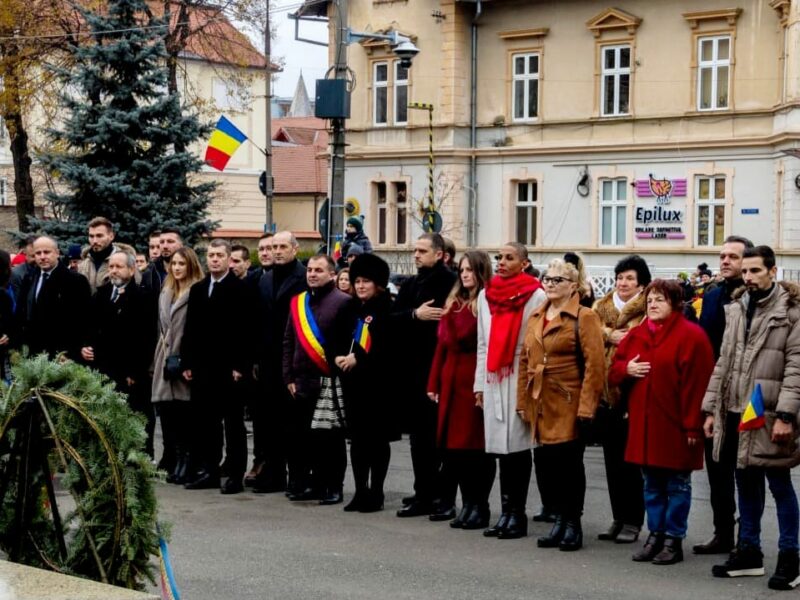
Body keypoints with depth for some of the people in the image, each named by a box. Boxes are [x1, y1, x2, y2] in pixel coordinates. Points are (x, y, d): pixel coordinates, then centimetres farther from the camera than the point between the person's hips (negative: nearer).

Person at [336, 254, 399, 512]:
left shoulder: (387, 310, -8)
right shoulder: (351, 309, 13)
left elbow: (389, 345, -17)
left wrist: (358, 358, -20)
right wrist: (338, 357, -4)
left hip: (378, 384, -6)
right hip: (353, 382, 7)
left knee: (378, 439, 2)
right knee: (357, 438, 10)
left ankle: (376, 493, 9)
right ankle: (360, 491, 18)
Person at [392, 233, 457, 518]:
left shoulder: (451, 282, -9)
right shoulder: (410, 284, 15)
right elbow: (393, 318, 5)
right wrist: (415, 315, -12)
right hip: (412, 369, 7)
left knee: (441, 434, -2)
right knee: (419, 435, 12)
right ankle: (423, 495, 19)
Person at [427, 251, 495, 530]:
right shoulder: (453, 303, 17)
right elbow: (443, 342, 15)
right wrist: (434, 382, 12)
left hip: (476, 380, -7)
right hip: (452, 381, 7)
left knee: (477, 444, -2)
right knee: (454, 444, 8)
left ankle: (480, 506, 7)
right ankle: (467, 503, 17)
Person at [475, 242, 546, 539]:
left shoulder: (535, 296, -5)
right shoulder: (486, 294, 13)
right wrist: (479, 383, 14)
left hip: (521, 378, -5)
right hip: (493, 378, 5)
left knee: (518, 444, -2)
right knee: (500, 444, 7)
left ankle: (517, 513, 5)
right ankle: (506, 511, 13)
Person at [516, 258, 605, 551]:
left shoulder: (584, 317, -6)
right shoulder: (536, 317, 14)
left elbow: (595, 364, -12)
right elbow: (525, 360, 16)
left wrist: (586, 407, -17)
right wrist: (523, 401, 10)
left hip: (569, 405, -6)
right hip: (541, 404, 6)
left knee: (568, 463, 0)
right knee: (546, 463, 7)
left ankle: (573, 523, 13)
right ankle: (559, 519, 20)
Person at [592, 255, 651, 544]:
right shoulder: (601, 307, 14)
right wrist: (609, 335, -16)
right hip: (604, 391, 5)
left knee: (629, 460, -2)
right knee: (612, 459, 10)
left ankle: (633, 521, 8)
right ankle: (618, 518, 19)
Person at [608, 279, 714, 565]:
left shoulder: (691, 336, -9)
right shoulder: (635, 335, 11)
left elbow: (696, 383, -14)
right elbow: (614, 372, 17)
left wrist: (692, 424, -18)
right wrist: (626, 369, -7)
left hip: (674, 426, -6)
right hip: (644, 424, 6)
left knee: (677, 485, 5)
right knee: (652, 484, 13)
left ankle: (674, 540, 12)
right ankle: (655, 536, 22)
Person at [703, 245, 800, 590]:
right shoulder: (737, 309, 13)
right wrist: (711, 408, 11)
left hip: (768, 417, -6)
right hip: (736, 413, 6)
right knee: (746, 484, 14)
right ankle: (749, 552, 23)